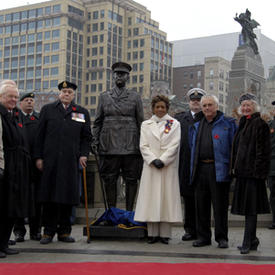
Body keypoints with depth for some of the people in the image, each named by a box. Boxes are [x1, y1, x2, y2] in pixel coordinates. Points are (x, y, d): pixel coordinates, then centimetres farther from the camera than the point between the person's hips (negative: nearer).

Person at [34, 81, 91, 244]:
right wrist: (39, 157, 2)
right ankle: (49, 231, 8)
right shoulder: (47, 110, 11)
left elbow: (87, 137, 13)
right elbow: (40, 135, 8)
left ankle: (64, 231, 12)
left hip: (71, 161, 1)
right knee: (49, 195, 0)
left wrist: (83, 154, 0)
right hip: (50, 160, -1)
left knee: (68, 195, 2)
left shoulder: (82, 113, 13)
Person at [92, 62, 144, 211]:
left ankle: (129, 213, 10)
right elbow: (97, 122, 13)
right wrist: (95, 142, 3)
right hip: (109, 146, 1)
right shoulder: (104, 97, 13)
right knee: (109, 180, 3)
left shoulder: (135, 97, 10)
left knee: (131, 180, 0)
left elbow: (141, 122, 8)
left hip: (130, 147, -1)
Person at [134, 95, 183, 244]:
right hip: (150, 166, 1)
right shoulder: (146, 124, 14)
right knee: (150, 198, -2)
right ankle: (152, 233, 3)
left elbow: (174, 146, -2)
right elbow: (144, 145, 5)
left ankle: (165, 233, 1)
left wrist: (163, 160, -13)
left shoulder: (174, 124, 8)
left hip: (168, 167, -1)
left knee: (166, 197, -3)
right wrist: (153, 160, -10)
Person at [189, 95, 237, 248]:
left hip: (219, 170, -5)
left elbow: (233, 147, -1)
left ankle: (222, 238, 9)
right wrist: (193, 169, 15)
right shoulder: (197, 127, 17)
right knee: (201, 205, 7)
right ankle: (203, 237, 16)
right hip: (201, 169, 5)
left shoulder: (228, 124, 2)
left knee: (220, 205, -1)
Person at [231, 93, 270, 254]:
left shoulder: (260, 124, -9)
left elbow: (262, 150, -15)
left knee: (250, 208, -6)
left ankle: (248, 243, -2)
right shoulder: (243, 123, 17)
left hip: (253, 171, -9)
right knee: (247, 206, 12)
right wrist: (235, 167, 15)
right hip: (242, 171, 9)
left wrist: (258, 171, -19)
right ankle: (252, 240, 21)